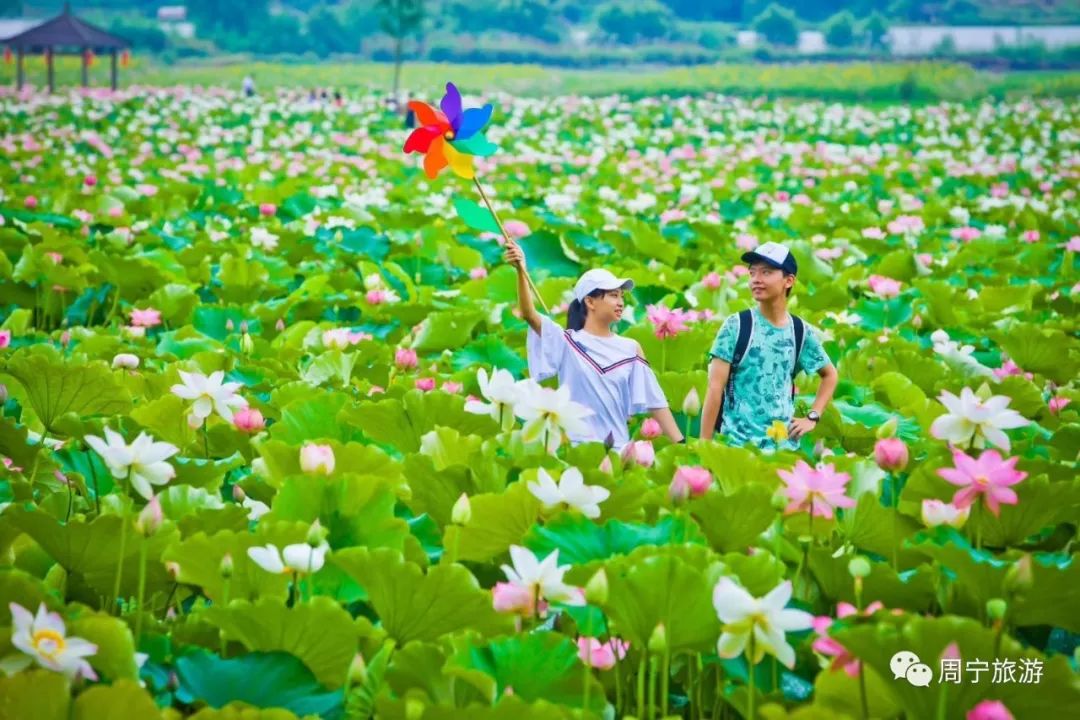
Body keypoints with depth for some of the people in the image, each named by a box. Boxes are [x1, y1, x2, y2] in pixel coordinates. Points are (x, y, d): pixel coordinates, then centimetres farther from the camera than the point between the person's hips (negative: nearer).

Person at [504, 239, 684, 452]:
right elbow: (529, 314, -13)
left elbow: (654, 401, 8)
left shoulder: (630, 349, 9)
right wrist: (521, 270, -27)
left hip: (618, 447, 3)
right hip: (575, 446, -3)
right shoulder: (567, 342, 1)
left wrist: (680, 443, -1)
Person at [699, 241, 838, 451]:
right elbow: (715, 388, -6)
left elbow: (830, 374, 23)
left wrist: (812, 417, 9)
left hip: (784, 445, 4)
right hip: (737, 444, -4)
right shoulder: (736, 326, -3)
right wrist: (704, 443, -11)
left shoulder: (801, 332, 6)